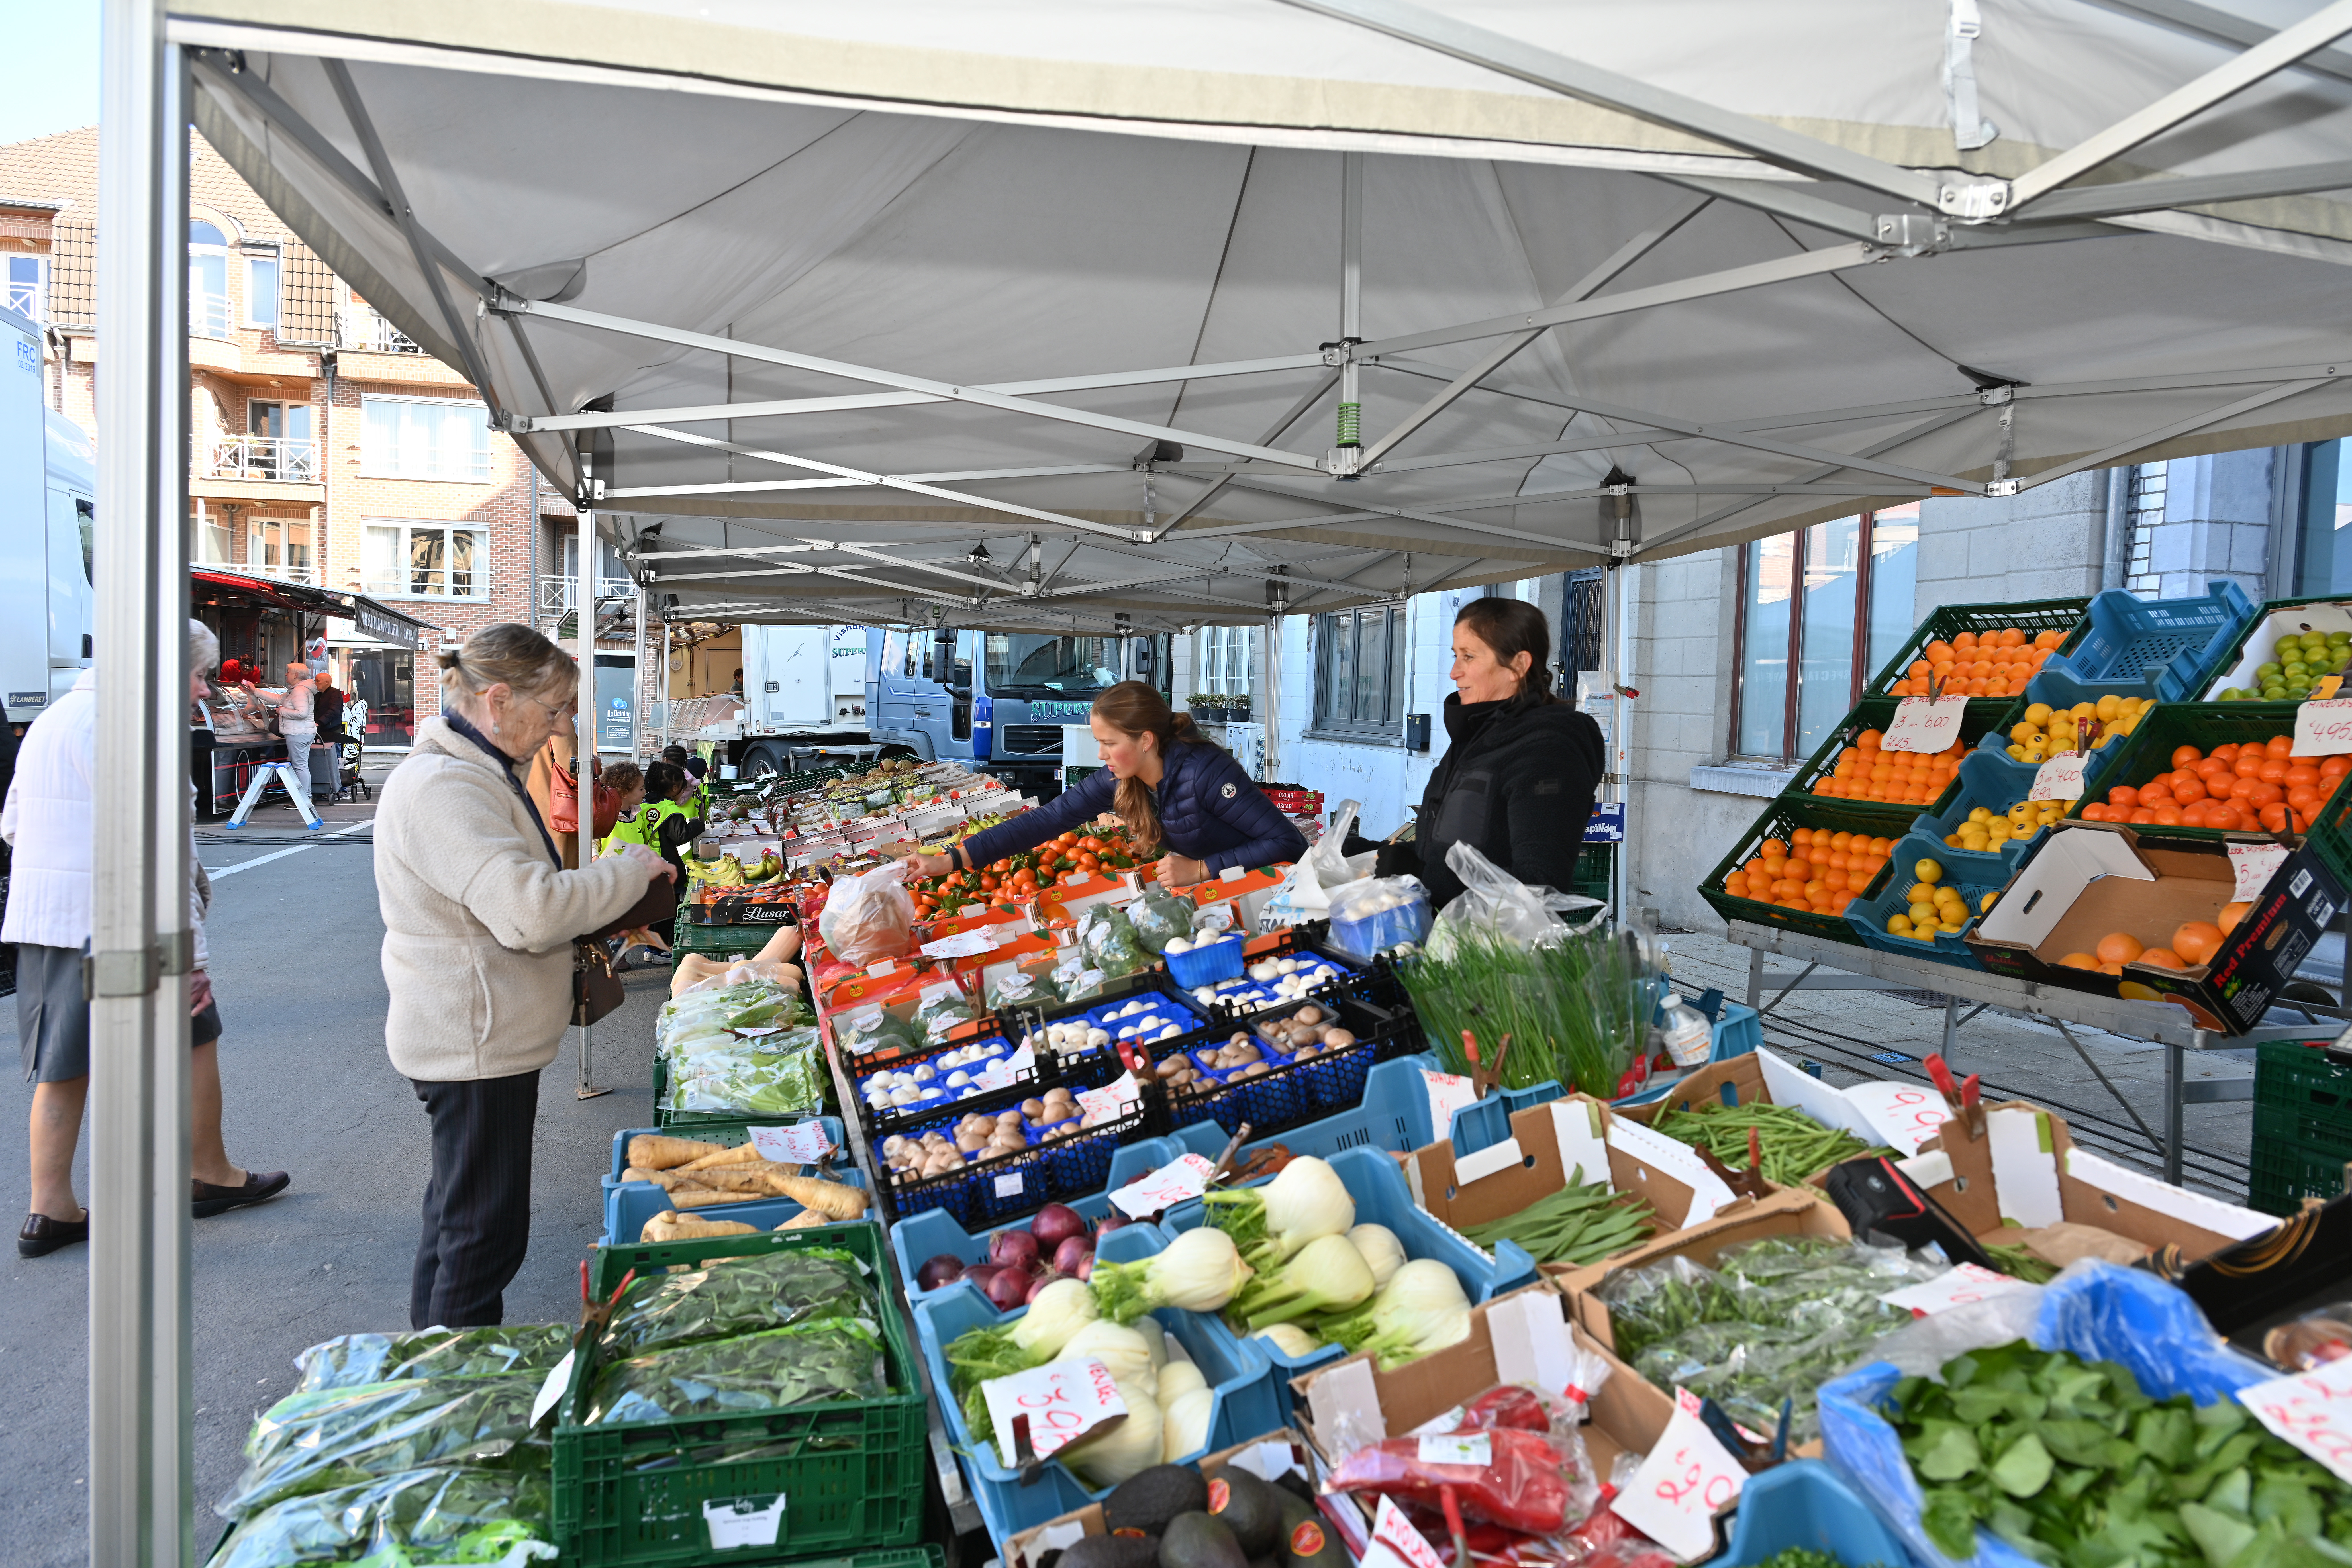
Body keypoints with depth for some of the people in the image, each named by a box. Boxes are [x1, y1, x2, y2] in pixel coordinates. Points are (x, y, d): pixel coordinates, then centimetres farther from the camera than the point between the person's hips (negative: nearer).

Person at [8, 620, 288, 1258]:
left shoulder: (50, 720, 15)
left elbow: (13, 823, 21)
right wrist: (191, 954, -19)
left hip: (38, 920, 9)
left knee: (63, 1062, 14)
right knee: (194, 1039, 9)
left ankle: (49, 1210, 17)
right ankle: (207, 1177, 23)